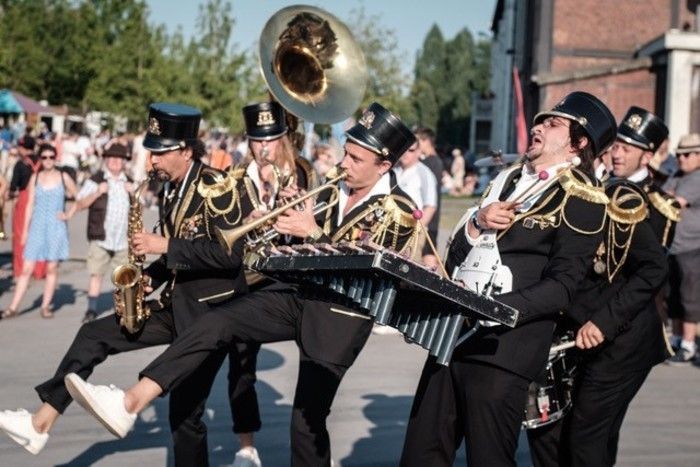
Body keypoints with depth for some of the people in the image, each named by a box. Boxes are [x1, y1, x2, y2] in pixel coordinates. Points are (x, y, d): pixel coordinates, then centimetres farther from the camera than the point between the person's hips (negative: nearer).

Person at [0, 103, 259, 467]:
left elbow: (229, 254, -24)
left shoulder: (215, 186, -15)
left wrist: (164, 246, -21)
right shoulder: (173, 189, 9)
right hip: (175, 304, 8)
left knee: (185, 413, -1)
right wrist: (151, 276, 1)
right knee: (93, 335, -1)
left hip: (210, 311, -8)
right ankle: (40, 423, -1)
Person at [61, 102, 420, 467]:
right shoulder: (337, 187, 9)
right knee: (216, 323, -12)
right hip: (300, 292, 6)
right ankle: (130, 403, -17)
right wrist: (291, 218, -3)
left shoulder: (398, 212, -10)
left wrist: (314, 232, -21)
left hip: (341, 315, -6)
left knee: (308, 420, -3)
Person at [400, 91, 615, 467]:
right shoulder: (509, 179, 19)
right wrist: (477, 222, -4)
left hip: (502, 345, -7)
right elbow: (456, 256, 17)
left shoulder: (580, 200, -2)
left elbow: (561, 286, -11)